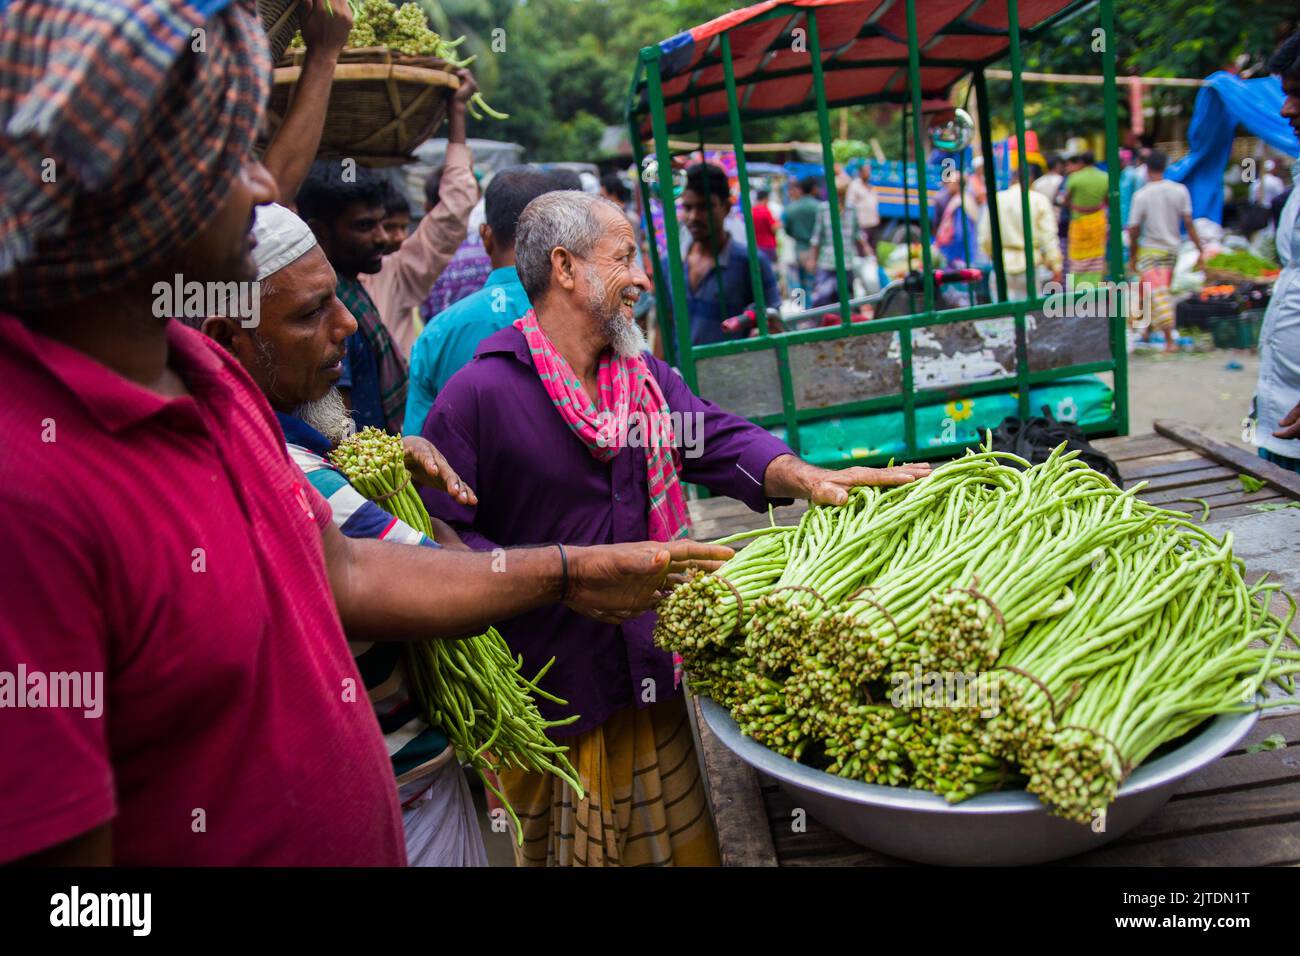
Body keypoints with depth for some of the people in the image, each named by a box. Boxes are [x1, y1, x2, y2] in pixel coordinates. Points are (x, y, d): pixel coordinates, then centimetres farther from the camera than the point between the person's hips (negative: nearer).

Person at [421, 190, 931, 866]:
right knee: (548, 849, 13)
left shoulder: (647, 379, 8)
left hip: (646, 674, 6)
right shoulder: (478, 393, -15)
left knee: (675, 840, 19)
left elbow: (720, 441, -3)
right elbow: (437, 531, -16)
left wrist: (807, 477, -22)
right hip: (541, 692, -6)